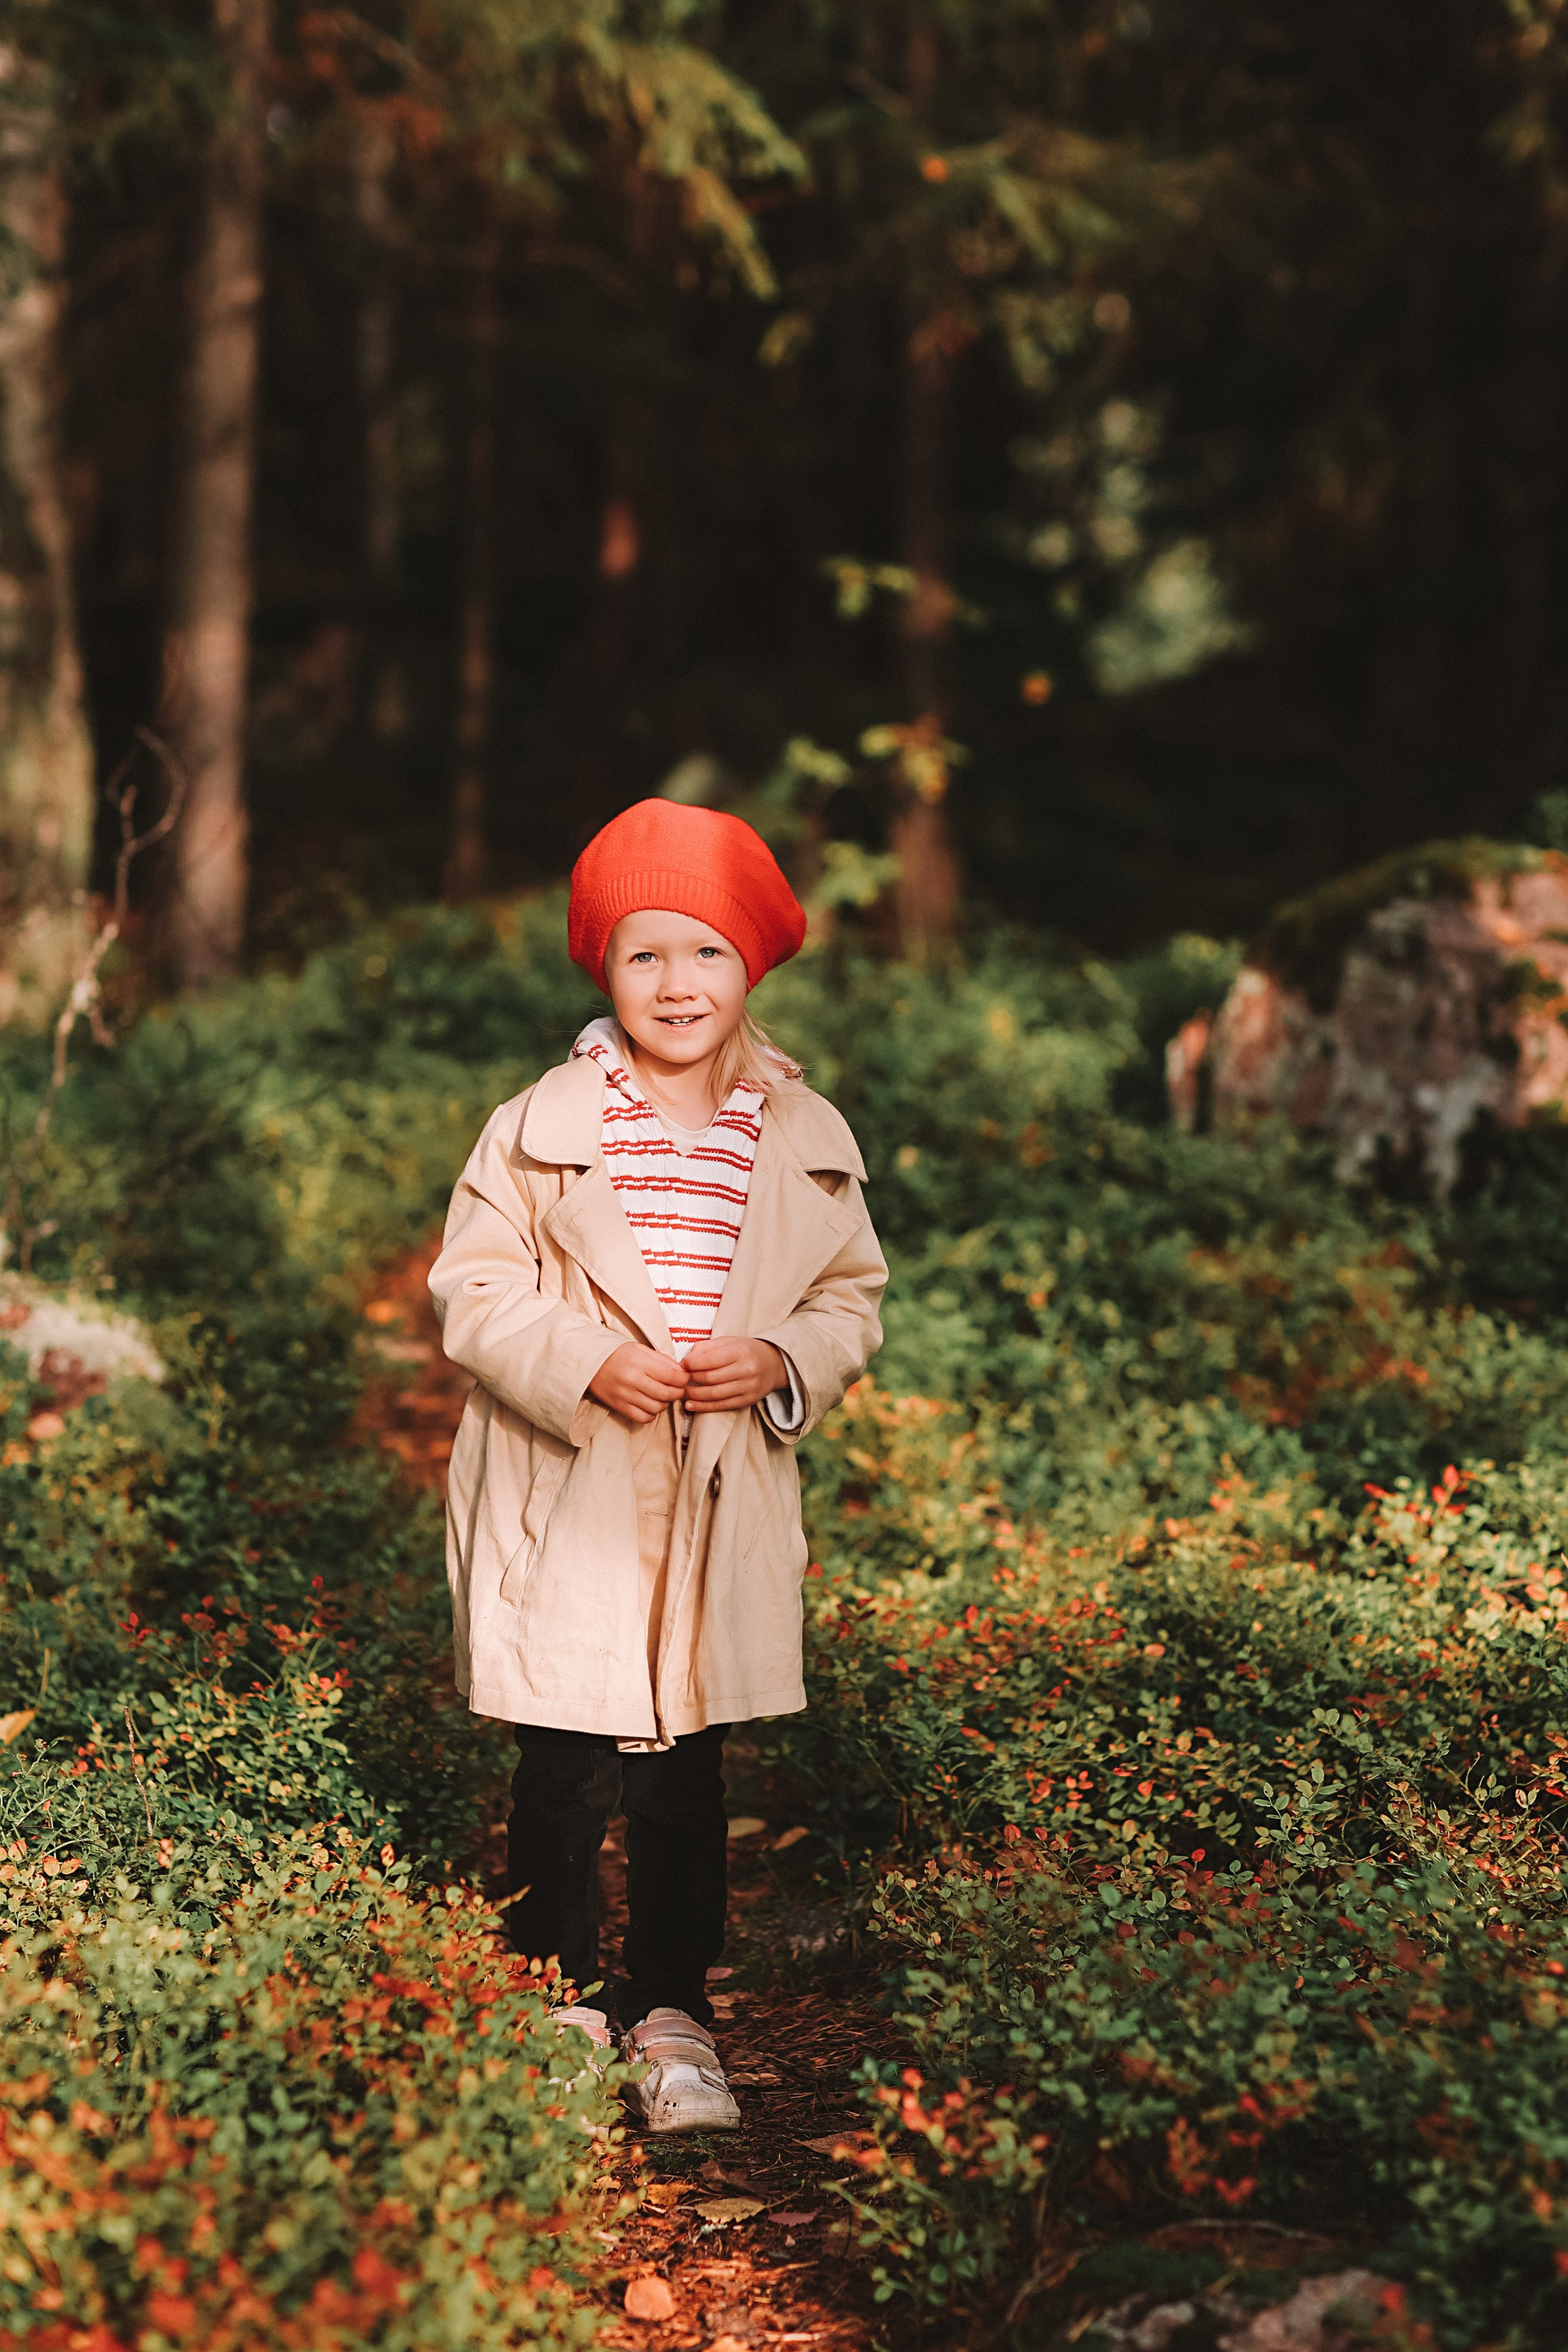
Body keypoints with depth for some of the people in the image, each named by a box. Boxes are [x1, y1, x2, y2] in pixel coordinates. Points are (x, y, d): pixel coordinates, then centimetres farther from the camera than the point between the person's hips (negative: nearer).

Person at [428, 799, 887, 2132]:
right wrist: (585, 1365, -18)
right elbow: (476, 1288, -3)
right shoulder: (542, 1127, -2)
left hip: (725, 1511, 2)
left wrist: (783, 1361, -10)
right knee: (568, 1774, 2)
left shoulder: (807, 1141, 5)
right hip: (568, 1509, -2)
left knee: (688, 1778, 9)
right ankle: (558, 2005, 20)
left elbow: (852, 1296, 11)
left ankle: (673, 2013, 23)